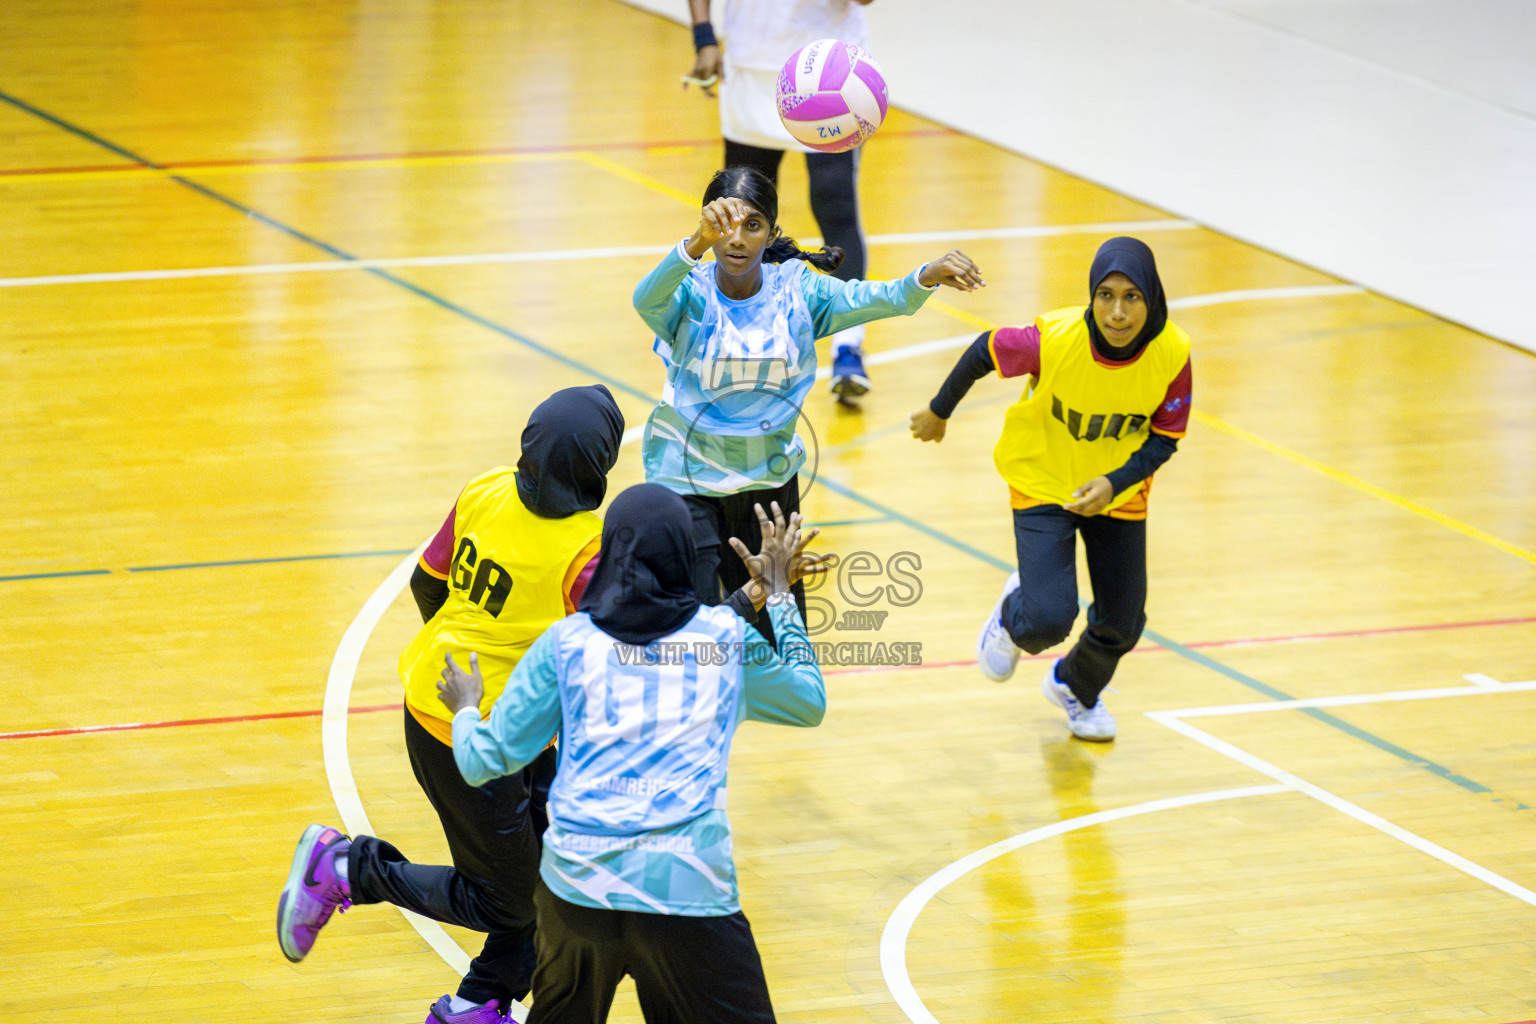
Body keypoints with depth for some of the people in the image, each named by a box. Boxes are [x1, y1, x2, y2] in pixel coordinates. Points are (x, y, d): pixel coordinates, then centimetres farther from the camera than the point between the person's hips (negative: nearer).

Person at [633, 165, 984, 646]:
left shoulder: (796, 291, -9)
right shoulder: (689, 295, -16)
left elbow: (879, 299, -22)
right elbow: (645, 300, -40)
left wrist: (927, 277, -45)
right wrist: (699, 243, -58)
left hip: (769, 478, 3)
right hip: (688, 482, -3)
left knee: (779, 635, 10)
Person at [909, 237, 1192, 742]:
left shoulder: (1172, 354, -24)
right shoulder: (1054, 340, -31)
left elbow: (1164, 439, -10)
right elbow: (985, 351, -11)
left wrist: (1115, 483, -28)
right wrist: (939, 412, 4)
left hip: (1119, 491, 3)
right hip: (1044, 484, -3)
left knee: (1121, 626, 8)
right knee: (1049, 618, -17)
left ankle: (1076, 689, 45)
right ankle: (1013, 614, 23)